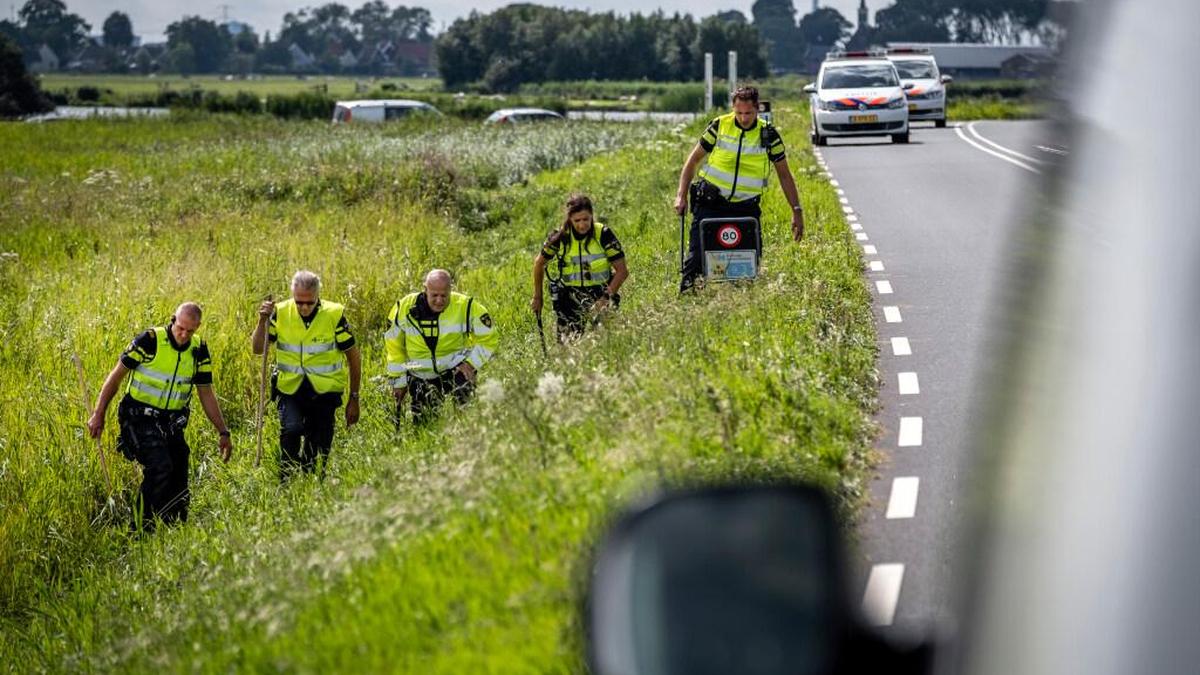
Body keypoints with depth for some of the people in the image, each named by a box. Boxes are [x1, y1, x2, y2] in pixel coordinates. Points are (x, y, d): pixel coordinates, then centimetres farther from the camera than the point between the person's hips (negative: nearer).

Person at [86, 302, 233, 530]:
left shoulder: (199, 351, 2)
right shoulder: (150, 341, -14)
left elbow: (206, 394, 11)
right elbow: (116, 376, -6)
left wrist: (223, 432, 8)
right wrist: (99, 415, -6)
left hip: (172, 423, 6)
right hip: (141, 419, -6)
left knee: (178, 486, 4)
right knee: (160, 468, -25)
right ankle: (141, 530, -17)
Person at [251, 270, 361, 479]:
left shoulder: (334, 315, -9)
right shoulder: (281, 313, -5)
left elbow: (353, 357, 1)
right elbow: (257, 349, 4)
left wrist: (354, 399, 2)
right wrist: (263, 321, -15)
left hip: (324, 390, 0)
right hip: (289, 388, 0)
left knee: (319, 448, 3)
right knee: (290, 429, -25)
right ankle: (285, 482, -12)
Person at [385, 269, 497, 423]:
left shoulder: (466, 307, -14)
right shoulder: (404, 308, -10)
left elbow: (487, 339, -4)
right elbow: (394, 347, 3)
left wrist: (470, 363, -17)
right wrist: (398, 381, 5)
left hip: (455, 367, -2)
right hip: (420, 375, 2)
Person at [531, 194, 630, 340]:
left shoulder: (604, 235, -11)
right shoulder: (559, 237, -6)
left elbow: (622, 271, -9)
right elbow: (539, 263, 11)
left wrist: (606, 298, -20)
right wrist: (537, 297, 15)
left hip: (600, 296, -1)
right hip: (569, 299, 1)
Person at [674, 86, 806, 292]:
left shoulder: (768, 135, -1)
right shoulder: (719, 126, -3)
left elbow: (784, 174, 6)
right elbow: (694, 159, 6)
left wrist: (796, 211, 2)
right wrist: (681, 195, -2)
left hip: (746, 208, 1)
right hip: (710, 204, -1)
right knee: (697, 255, -9)